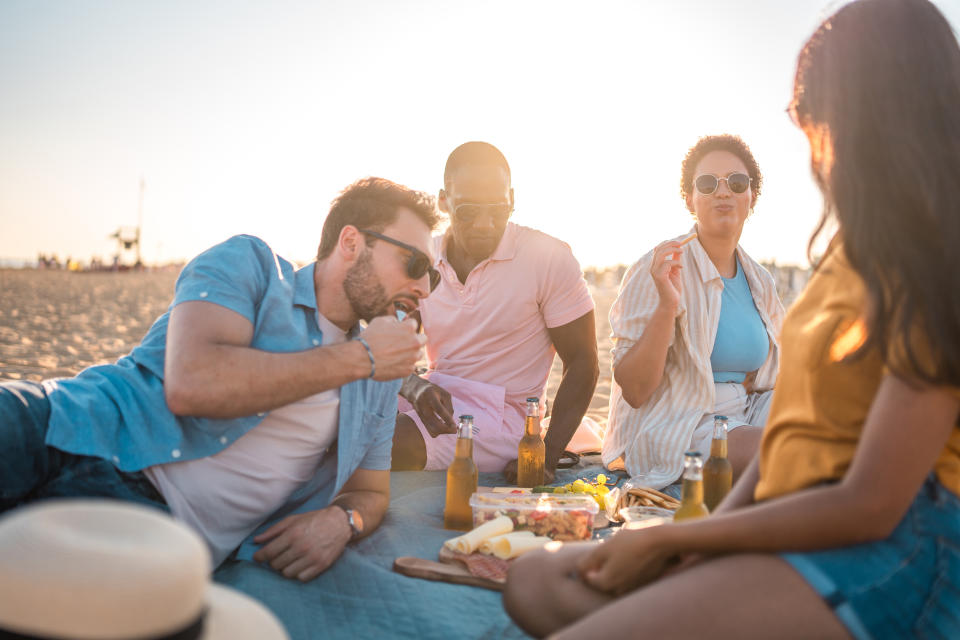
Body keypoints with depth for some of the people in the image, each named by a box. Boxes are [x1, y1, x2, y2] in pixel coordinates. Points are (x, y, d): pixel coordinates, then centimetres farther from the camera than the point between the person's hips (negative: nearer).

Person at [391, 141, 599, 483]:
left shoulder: (549, 258, -6)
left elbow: (583, 363, -5)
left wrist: (546, 458, -14)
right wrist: (413, 385, -18)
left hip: (498, 417, -5)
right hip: (437, 404, 5)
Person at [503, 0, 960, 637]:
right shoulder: (861, 250, 16)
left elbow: (868, 506, -16)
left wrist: (669, 539, -10)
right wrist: (706, 533, 1)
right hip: (794, 528, 9)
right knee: (537, 581, -3)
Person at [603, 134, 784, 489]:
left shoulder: (760, 282, 11)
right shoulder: (656, 271, -10)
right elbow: (633, 391, -16)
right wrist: (666, 306, -27)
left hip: (742, 420, 7)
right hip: (671, 432, -7)